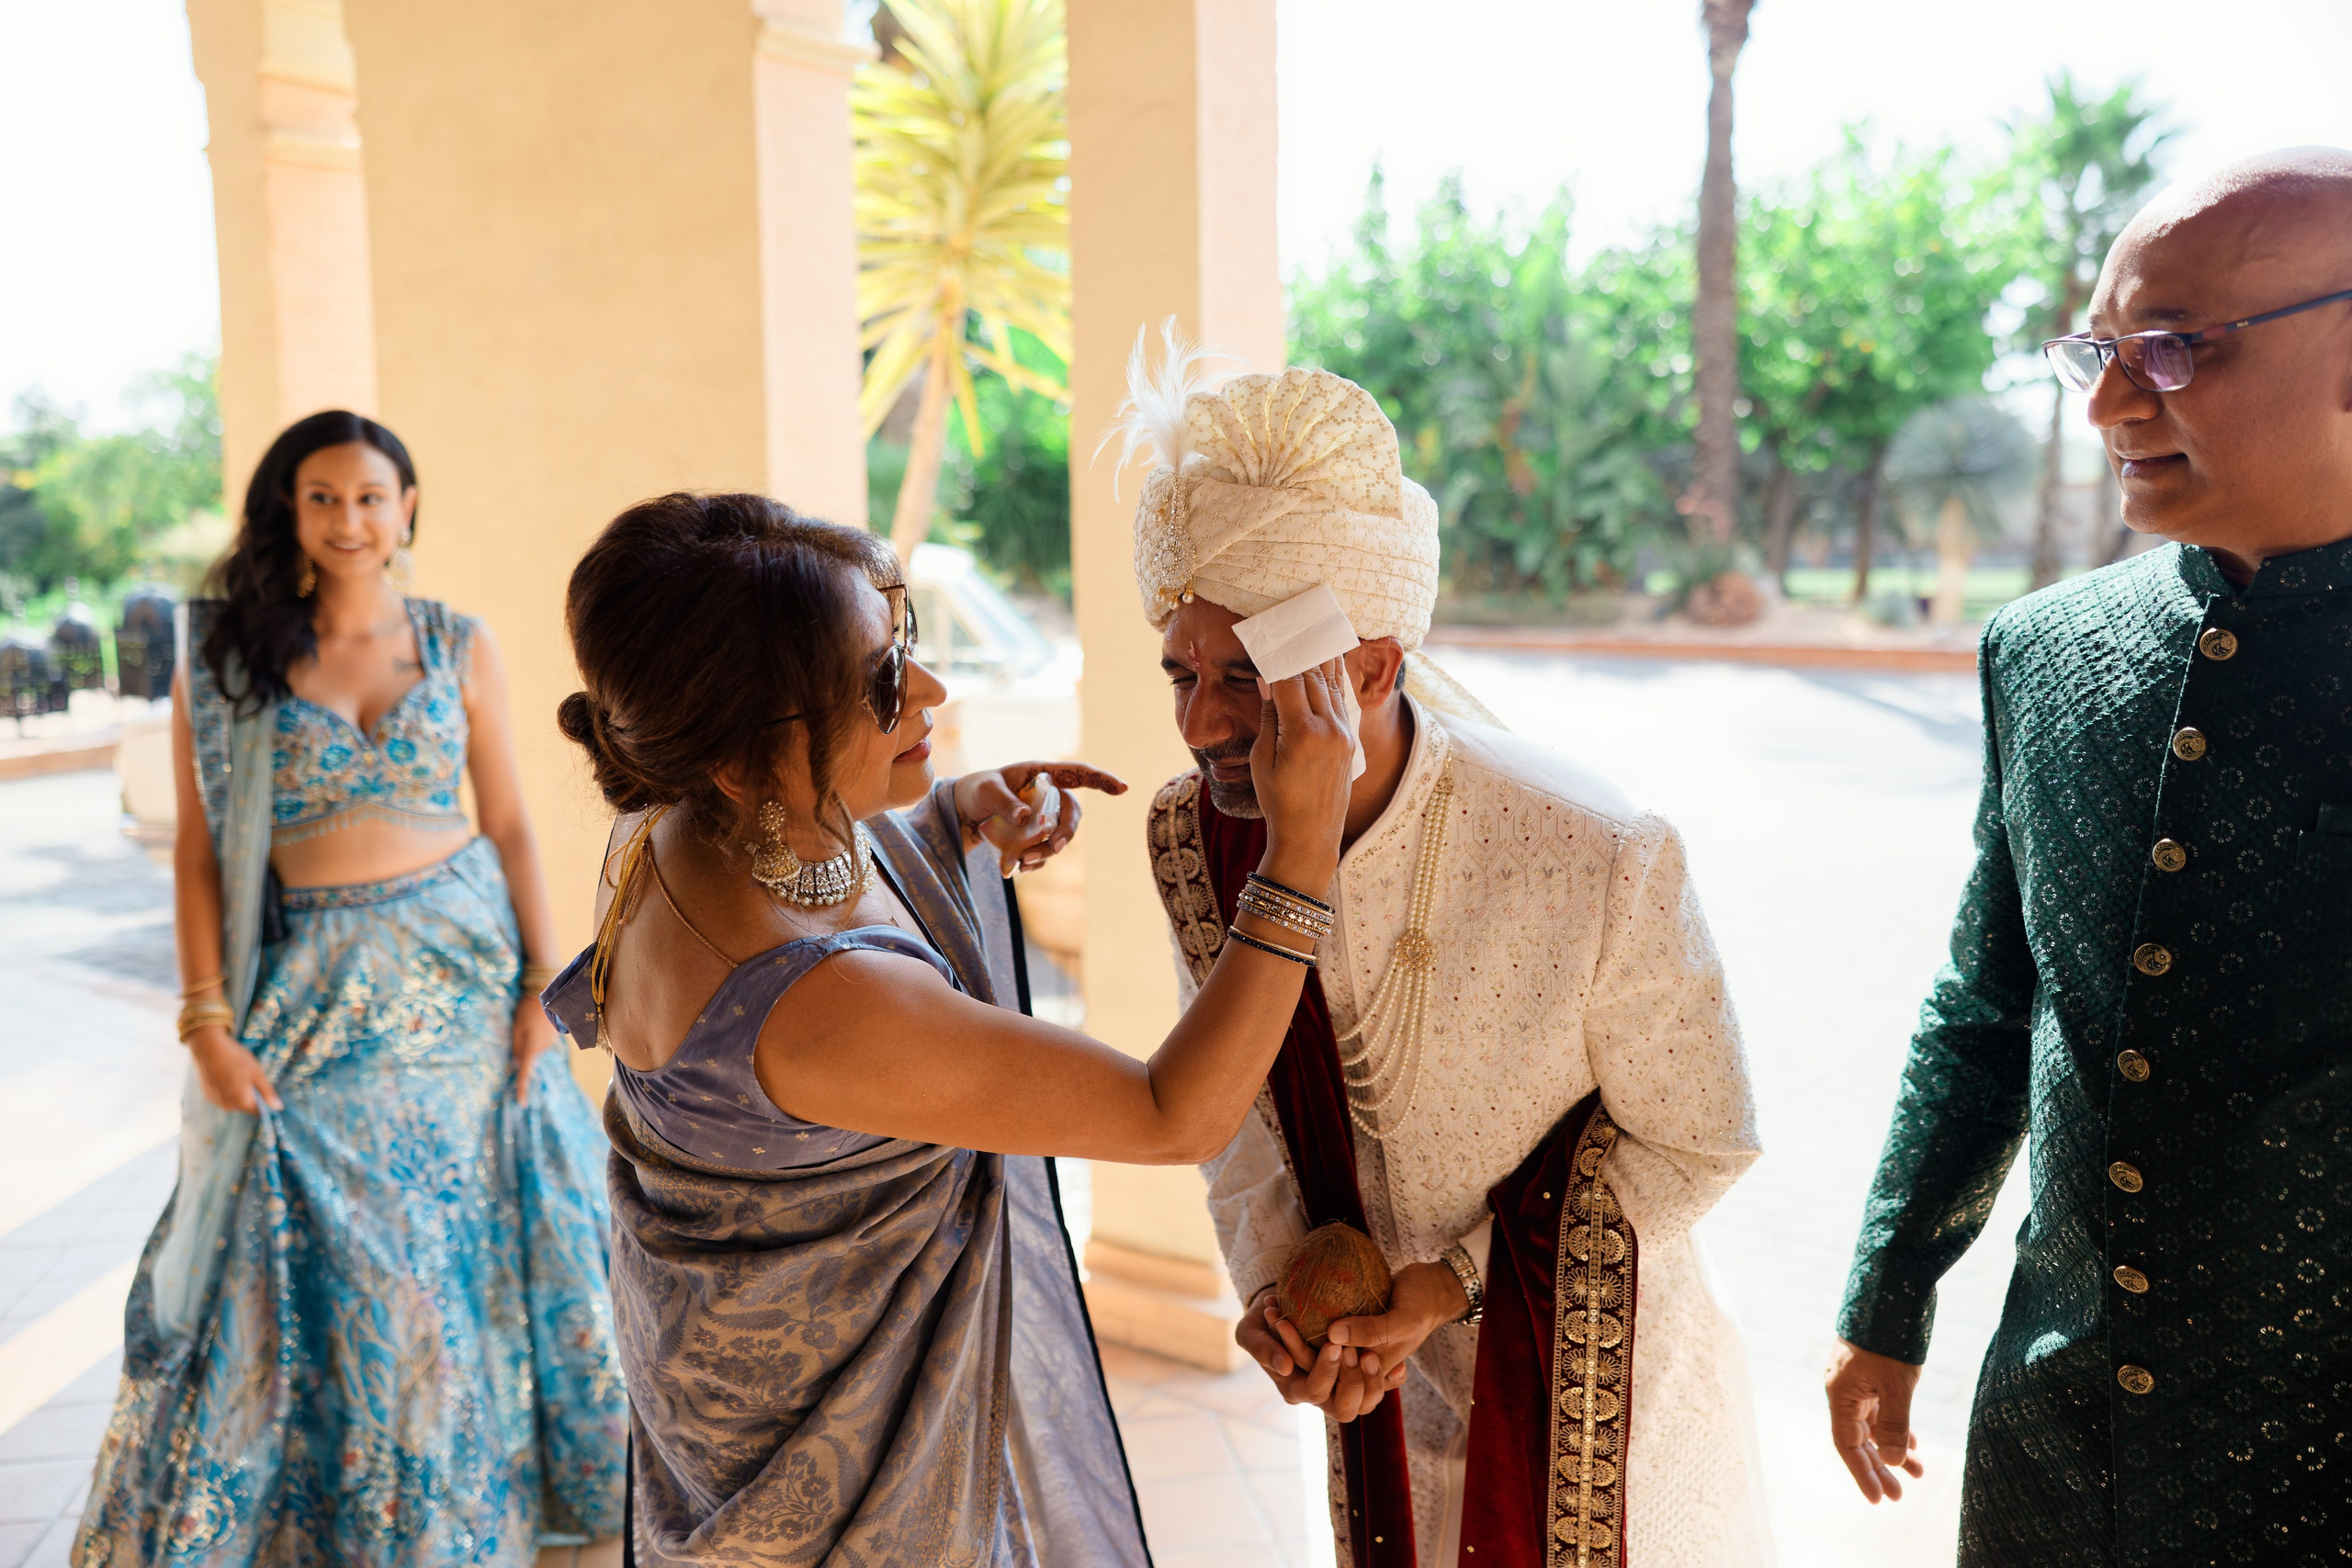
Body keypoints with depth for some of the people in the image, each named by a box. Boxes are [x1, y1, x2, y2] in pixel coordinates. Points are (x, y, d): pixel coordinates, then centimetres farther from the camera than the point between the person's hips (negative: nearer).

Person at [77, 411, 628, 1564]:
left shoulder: (459, 645, 1)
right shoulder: (222, 658, -2)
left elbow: (508, 821, 3)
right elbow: (198, 851, -2)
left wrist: (542, 982, -2)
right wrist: (208, 1019, -8)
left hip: (463, 969, 2)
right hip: (314, 992, -1)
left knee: (467, 1243, 10)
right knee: (311, 1262, 4)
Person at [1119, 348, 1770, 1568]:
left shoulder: (1602, 866, -30)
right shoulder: (1191, 838, -15)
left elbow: (1698, 1141, -14)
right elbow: (1235, 1099, 0)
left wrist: (1453, 1281, -19)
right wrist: (1270, 1284, -16)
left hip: (1590, 1379, -4)